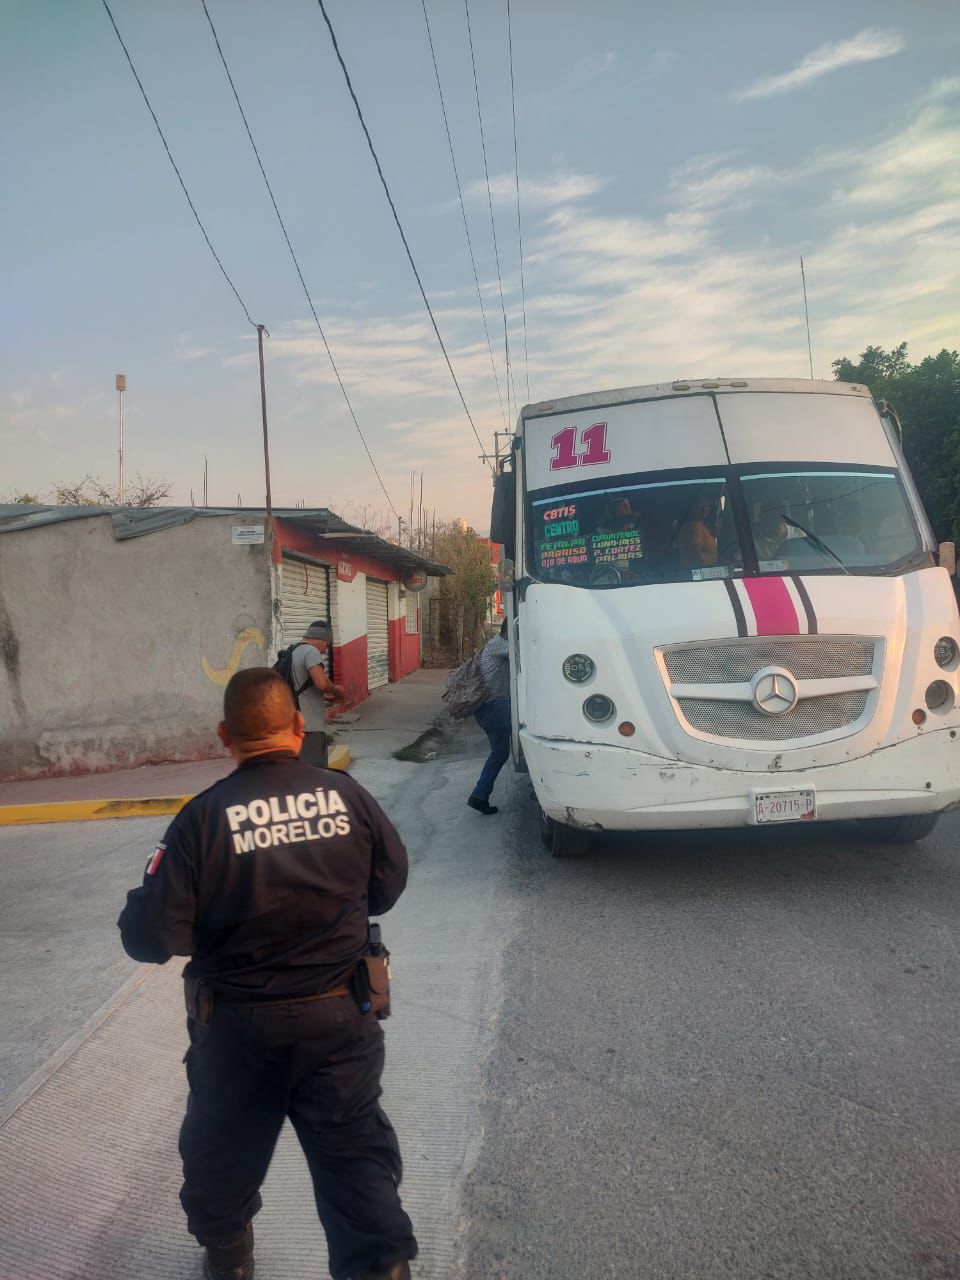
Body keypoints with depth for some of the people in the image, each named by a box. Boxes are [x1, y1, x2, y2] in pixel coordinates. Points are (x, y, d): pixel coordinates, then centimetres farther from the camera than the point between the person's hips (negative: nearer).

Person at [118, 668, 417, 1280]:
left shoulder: (204, 816, -19)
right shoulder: (347, 795, -12)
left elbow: (153, 937, -16)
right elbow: (389, 885, 1)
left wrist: (143, 901, 6)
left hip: (238, 1024, 1)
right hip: (338, 1015, 0)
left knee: (224, 1146, 26)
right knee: (356, 1151, 14)